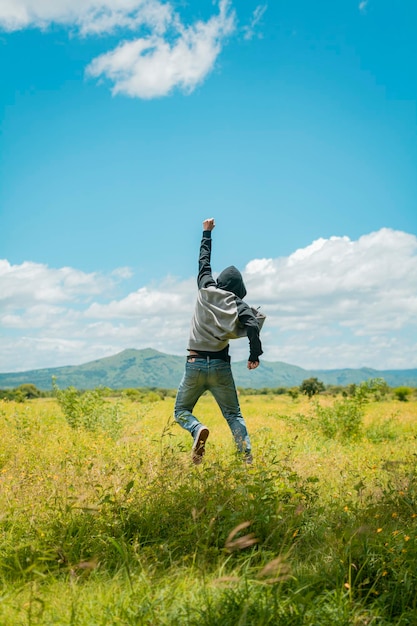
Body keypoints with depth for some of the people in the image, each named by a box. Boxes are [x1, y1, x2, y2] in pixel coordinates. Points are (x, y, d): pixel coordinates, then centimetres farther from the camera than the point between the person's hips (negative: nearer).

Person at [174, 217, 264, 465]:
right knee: (234, 414, 11)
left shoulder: (206, 290, 4)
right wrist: (255, 355, -7)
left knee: (181, 410, 12)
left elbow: (204, 261, 18)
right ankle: (247, 458, -4)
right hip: (221, 366, 0)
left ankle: (198, 430, -19)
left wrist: (207, 232, 30)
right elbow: (253, 326, -17)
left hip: (195, 363, 0)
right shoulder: (238, 305, 1)